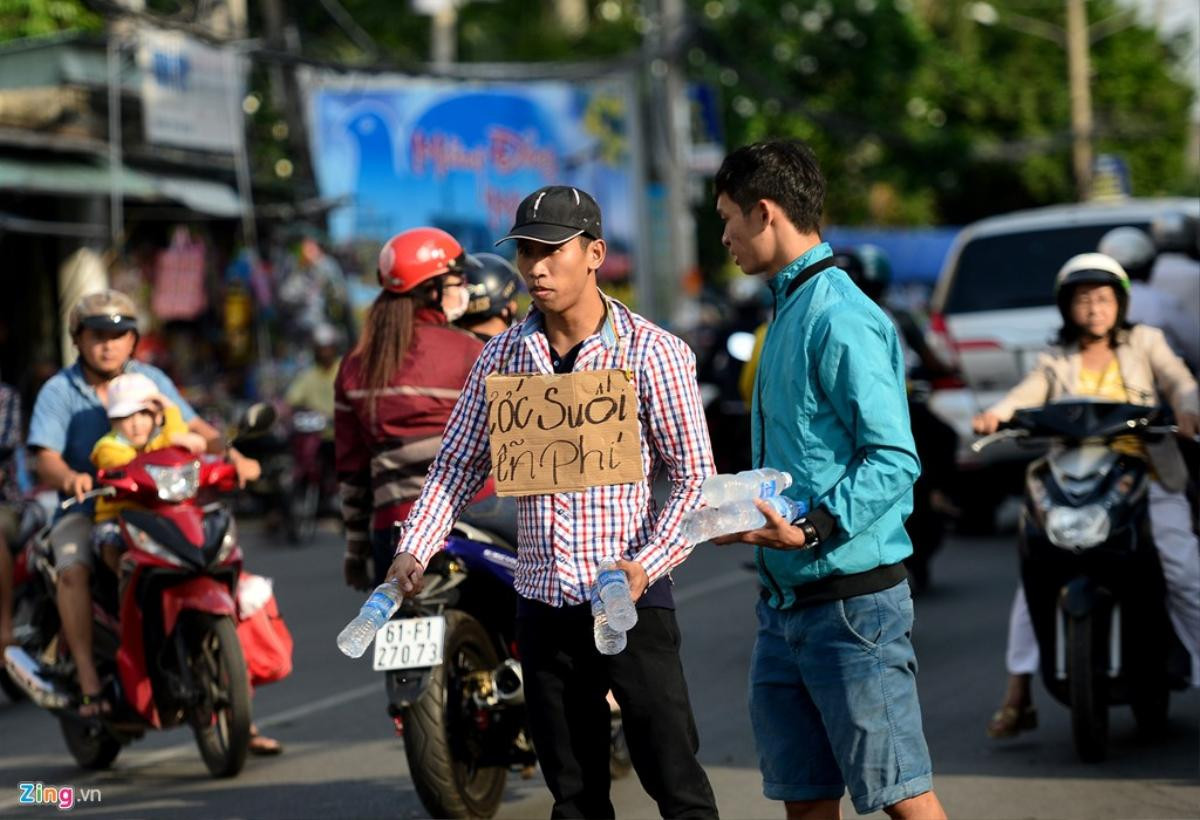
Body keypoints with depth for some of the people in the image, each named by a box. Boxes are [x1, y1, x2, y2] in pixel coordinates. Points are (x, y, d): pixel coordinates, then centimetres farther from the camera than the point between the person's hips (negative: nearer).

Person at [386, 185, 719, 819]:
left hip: (628, 597, -4)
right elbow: (459, 462, 12)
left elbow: (693, 476, -5)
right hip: (543, 601, 4)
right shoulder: (503, 356, 7)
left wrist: (646, 564, -18)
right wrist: (414, 549, -1)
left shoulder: (653, 353, -6)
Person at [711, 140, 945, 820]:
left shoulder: (842, 318, -16)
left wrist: (814, 528, -32)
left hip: (852, 602, -10)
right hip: (786, 603, 10)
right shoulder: (790, 309, 15)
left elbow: (895, 459, -22)